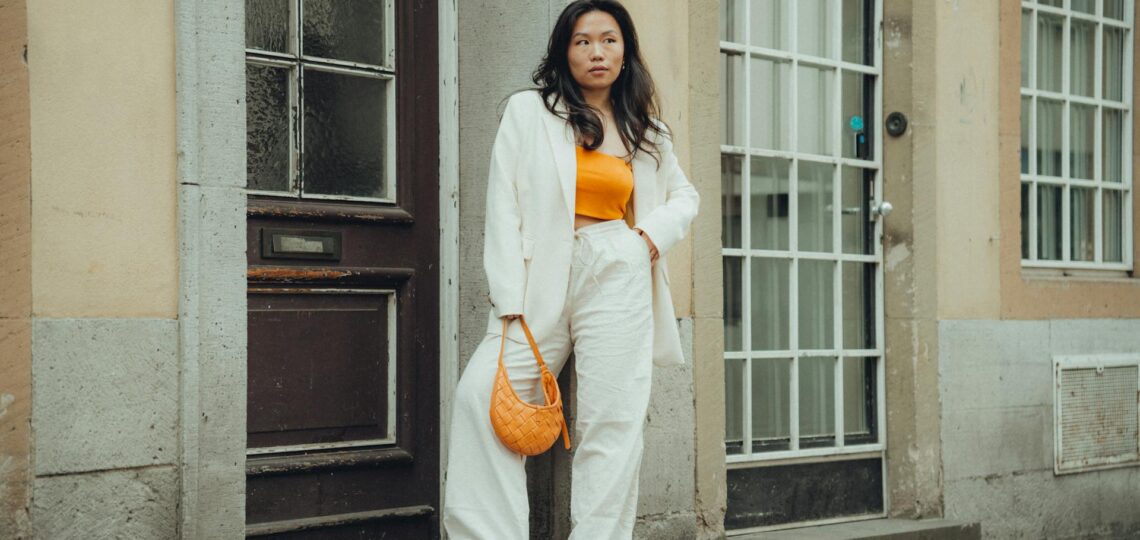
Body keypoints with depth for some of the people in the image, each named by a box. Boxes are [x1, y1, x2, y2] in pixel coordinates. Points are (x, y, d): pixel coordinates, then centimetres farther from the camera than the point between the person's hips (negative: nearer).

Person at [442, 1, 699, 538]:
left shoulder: (645, 131, 15)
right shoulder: (528, 111, 7)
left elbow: (684, 194, 29)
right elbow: (503, 209, 0)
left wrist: (657, 231, 5)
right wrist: (509, 302, -9)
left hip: (618, 277, 1)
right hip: (541, 281, -1)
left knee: (612, 423, -5)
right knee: (480, 397, -19)